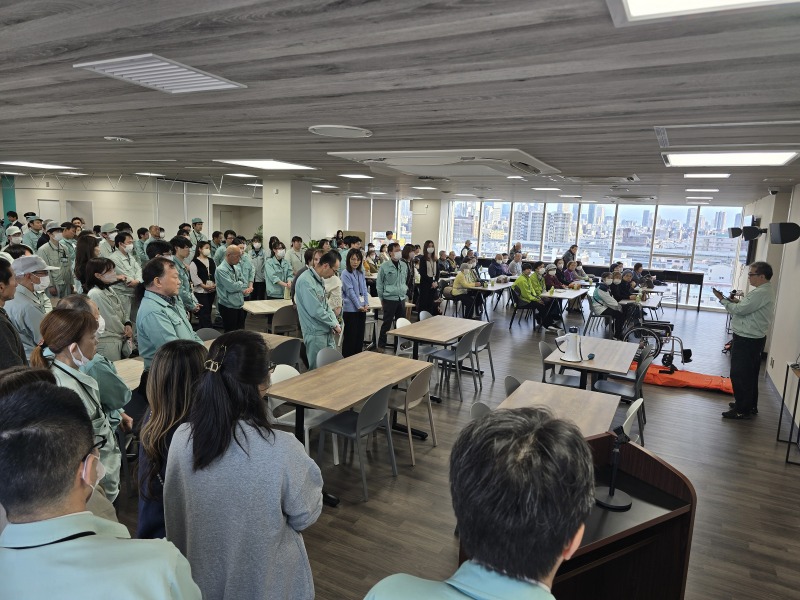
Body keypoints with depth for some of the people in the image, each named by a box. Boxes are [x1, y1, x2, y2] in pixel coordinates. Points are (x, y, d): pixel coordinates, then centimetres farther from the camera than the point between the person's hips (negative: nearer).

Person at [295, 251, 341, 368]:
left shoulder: (320, 280, 10)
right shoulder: (306, 281, -20)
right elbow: (315, 311, -24)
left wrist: (335, 323, 2)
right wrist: (334, 324, -11)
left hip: (327, 331, 9)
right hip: (315, 333, -9)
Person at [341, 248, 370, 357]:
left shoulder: (361, 273, 11)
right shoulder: (345, 273, -9)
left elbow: (364, 289, 9)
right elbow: (350, 291, -13)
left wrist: (366, 304, -5)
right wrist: (359, 306, -15)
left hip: (362, 309, 6)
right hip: (350, 309, -6)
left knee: (360, 335, 12)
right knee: (350, 336, 0)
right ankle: (347, 358, 10)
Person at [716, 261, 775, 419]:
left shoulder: (761, 293, -22)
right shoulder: (766, 291, 13)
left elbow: (740, 310, -21)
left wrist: (723, 300, -9)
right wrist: (737, 301, 2)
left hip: (747, 340, -11)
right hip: (754, 338, 11)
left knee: (740, 375, -3)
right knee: (750, 375, 20)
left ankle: (742, 410, 4)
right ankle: (750, 405, 31)